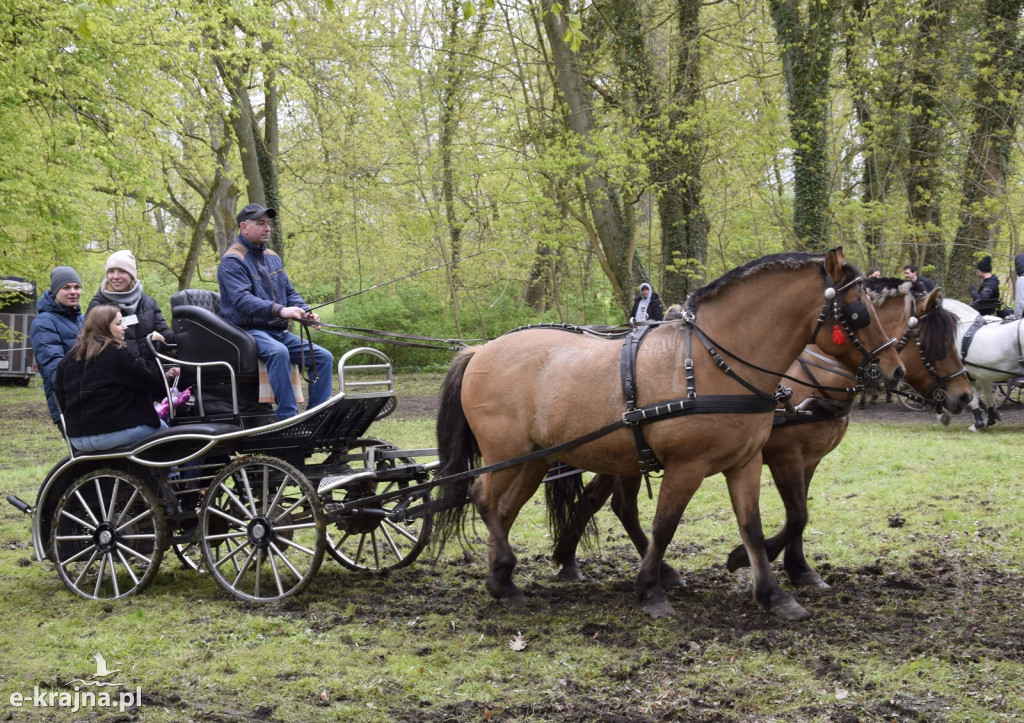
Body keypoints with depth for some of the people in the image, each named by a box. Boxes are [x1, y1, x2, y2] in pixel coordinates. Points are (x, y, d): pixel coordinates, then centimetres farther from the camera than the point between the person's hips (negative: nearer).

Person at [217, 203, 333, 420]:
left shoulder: (272, 258, 18)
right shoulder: (232, 261, -9)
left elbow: (290, 292, 19)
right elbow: (242, 300, -23)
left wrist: (305, 312, -4)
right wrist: (279, 310, -37)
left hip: (278, 331, 8)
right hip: (248, 330, -8)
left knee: (323, 357, -5)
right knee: (278, 352, -38)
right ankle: (287, 417, -37)